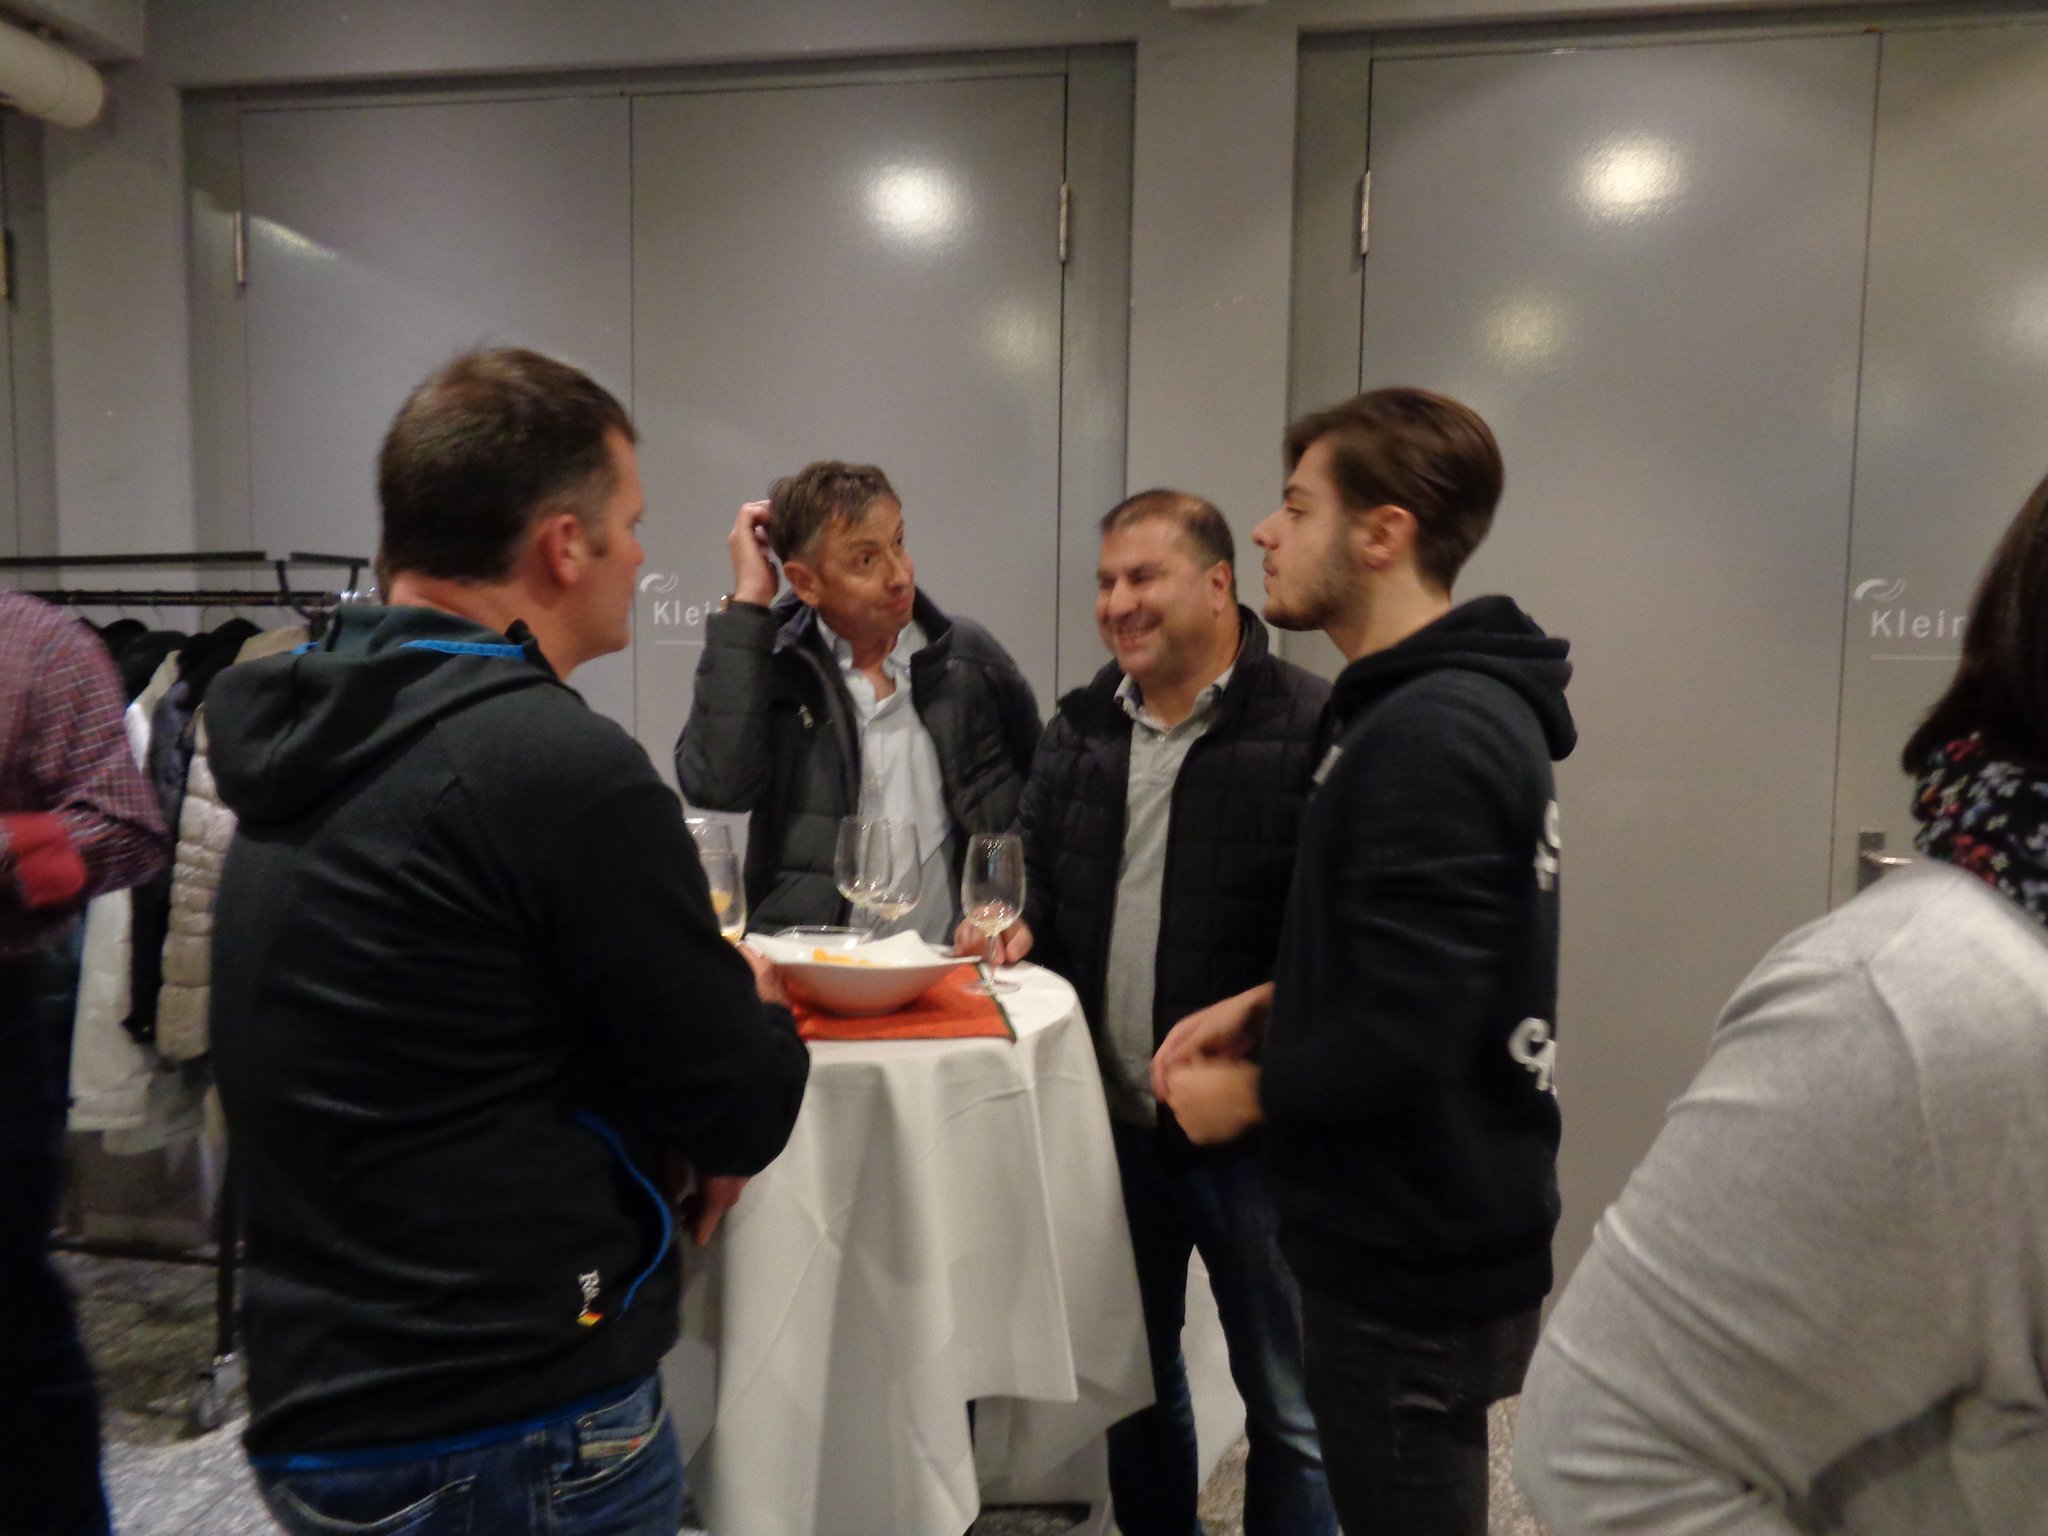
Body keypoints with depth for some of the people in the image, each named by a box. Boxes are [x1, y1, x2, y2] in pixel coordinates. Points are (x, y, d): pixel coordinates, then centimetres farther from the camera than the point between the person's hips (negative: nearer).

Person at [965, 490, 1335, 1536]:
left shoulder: (1309, 727, -14)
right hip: (1113, 1121, 6)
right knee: (1136, 1380, 24)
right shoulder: (1079, 728, 7)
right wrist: (1022, 927, -3)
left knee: (1288, 1405, 12)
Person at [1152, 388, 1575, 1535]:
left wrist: (1248, 1092, -12)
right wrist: (1268, 1007, 3)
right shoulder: (1457, 706, 8)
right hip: (1433, 1232, 10)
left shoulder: (1428, 734, -25)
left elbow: (1400, 1041, -29)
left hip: (1414, 1260, -10)